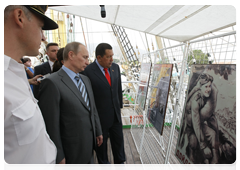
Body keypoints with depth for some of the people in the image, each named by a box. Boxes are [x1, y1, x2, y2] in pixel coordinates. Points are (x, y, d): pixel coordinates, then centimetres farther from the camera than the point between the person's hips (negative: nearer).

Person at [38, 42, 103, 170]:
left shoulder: (85, 80, 5)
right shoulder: (52, 83, -21)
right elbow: (51, 124, -19)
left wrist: (98, 131, 12)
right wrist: (58, 157, -13)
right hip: (71, 151, -6)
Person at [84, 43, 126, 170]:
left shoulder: (115, 67, 0)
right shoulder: (88, 71, -19)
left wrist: (119, 106, 11)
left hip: (116, 114, 5)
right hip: (100, 116, -5)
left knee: (118, 140, 20)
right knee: (101, 143, 18)